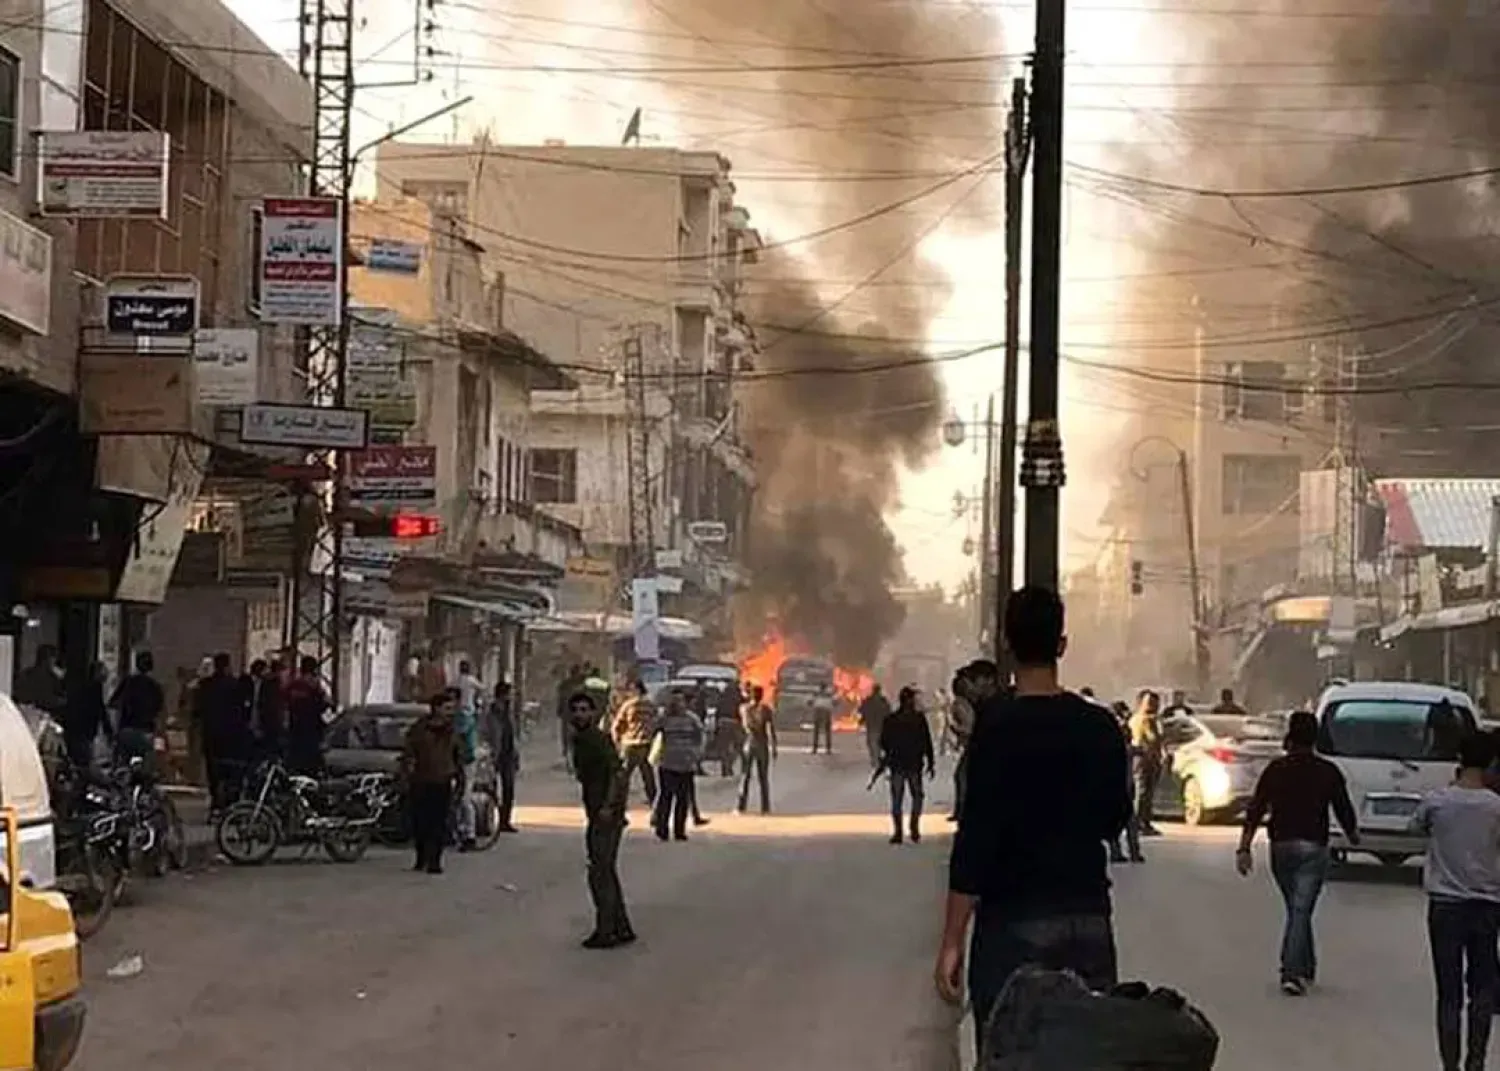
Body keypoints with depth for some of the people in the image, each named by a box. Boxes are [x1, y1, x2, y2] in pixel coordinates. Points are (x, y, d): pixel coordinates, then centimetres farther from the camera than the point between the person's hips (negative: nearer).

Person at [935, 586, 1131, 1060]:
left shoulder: (997, 725, -10)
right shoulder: (1101, 727, 4)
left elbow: (975, 836, -13)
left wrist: (952, 942, -11)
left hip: (1014, 923, -4)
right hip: (1090, 920, 4)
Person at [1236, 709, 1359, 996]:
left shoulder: (1275, 769, 0)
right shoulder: (1328, 772, -3)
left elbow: (1255, 810, -4)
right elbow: (1344, 810, 3)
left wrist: (1244, 847, -4)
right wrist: (1353, 835, 24)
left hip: (1281, 847, 2)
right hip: (1313, 848, -2)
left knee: (1296, 910, 18)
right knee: (1301, 911, -4)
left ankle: (1305, 968, 27)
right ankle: (1293, 973, -15)